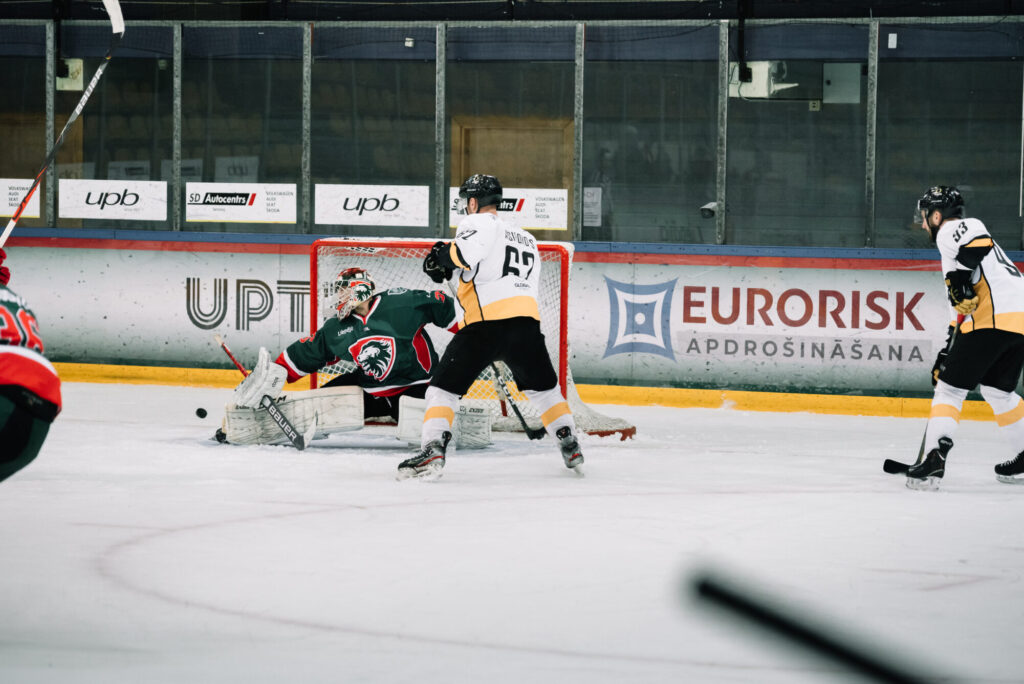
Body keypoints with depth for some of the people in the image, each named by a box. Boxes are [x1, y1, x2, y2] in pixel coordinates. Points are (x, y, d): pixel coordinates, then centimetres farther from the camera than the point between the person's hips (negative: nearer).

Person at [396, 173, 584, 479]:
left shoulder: (479, 224, 5)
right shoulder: (526, 239, 28)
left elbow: (465, 253, -16)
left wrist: (442, 254, 1)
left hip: (487, 325, -6)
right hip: (528, 321, 6)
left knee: (443, 388, 0)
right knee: (543, 388, 26)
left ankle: (432, 450, -16)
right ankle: (571, 447, 23)